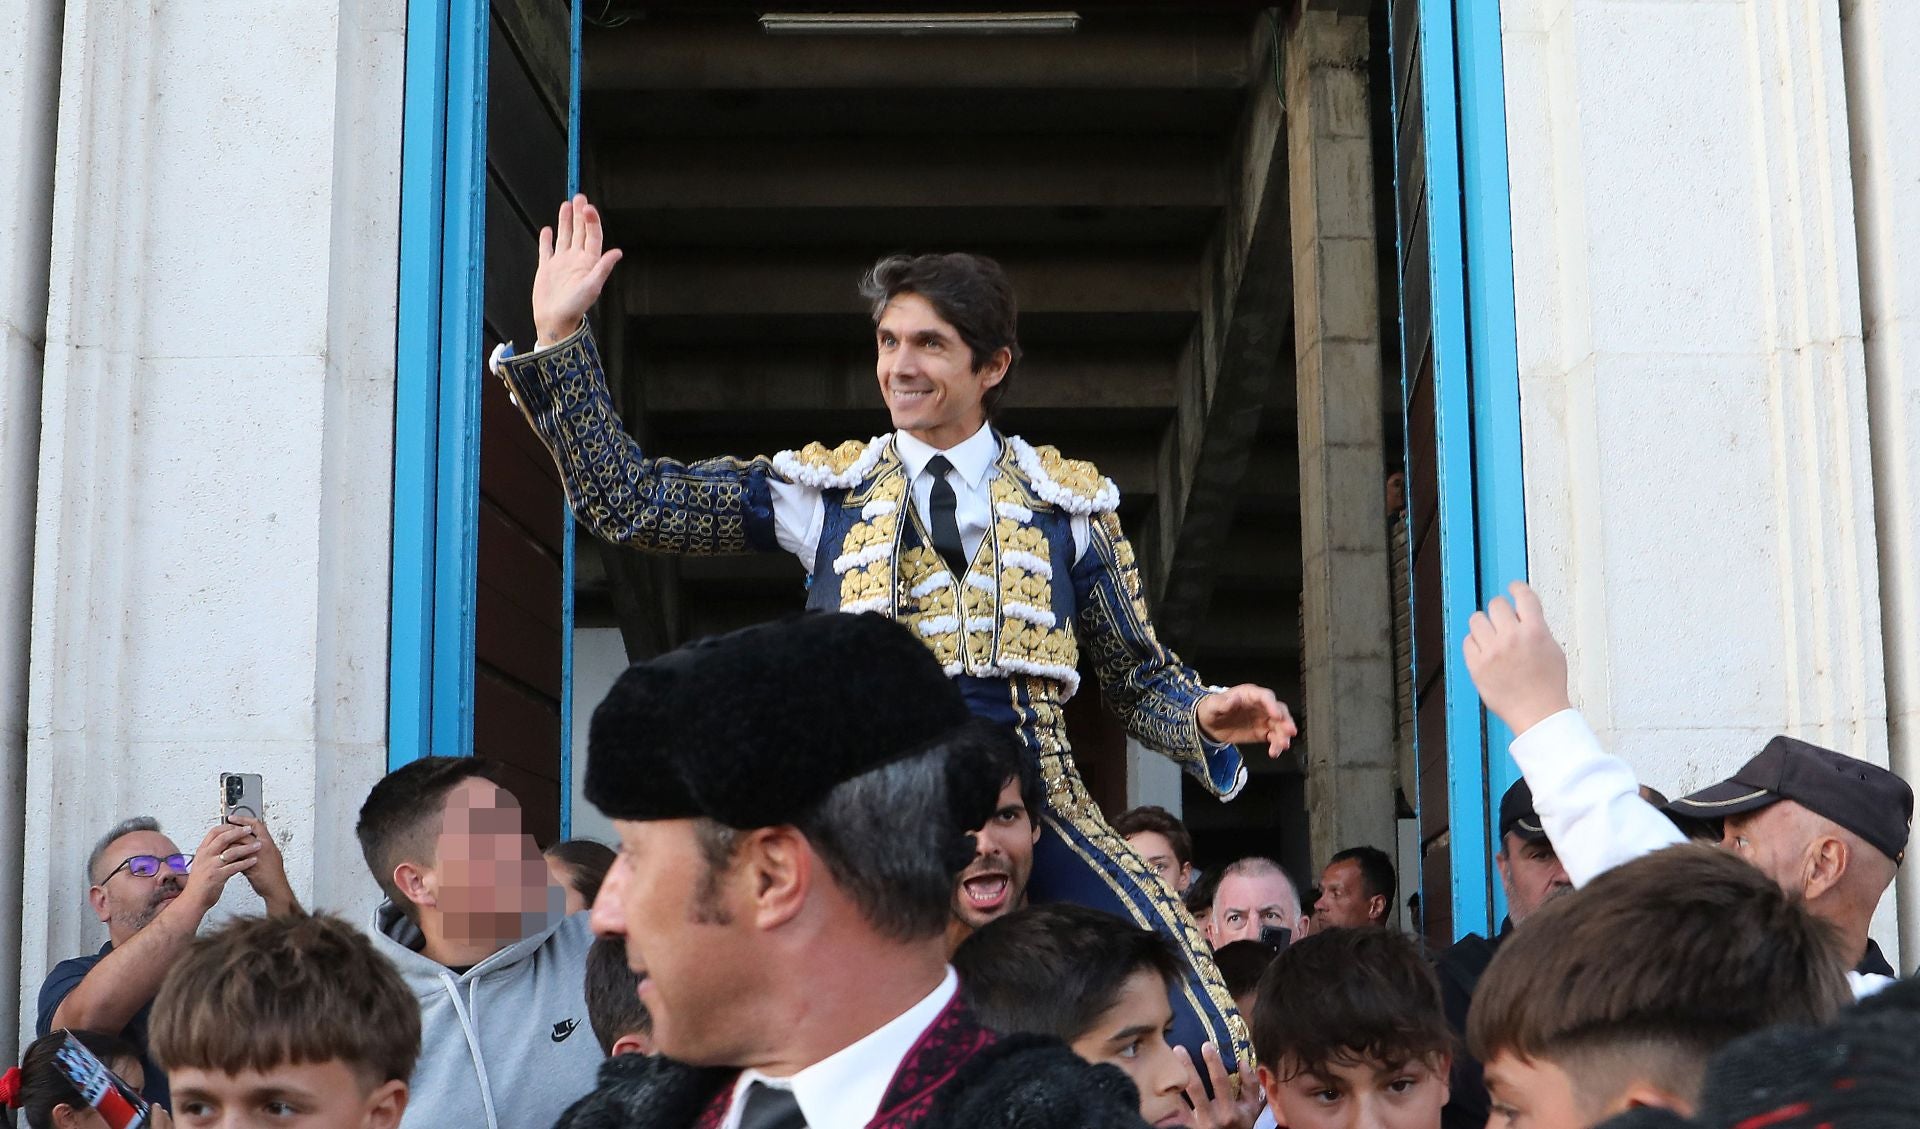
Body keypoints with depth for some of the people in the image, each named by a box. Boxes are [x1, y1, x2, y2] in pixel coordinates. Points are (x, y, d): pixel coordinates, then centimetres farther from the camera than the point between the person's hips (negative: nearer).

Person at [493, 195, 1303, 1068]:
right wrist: (559, 336, 4)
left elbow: (1139, 678, 17)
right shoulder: (827, 488, 12)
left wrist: (1206, 717, -5)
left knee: (1196, 1046, -19)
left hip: (1029, 803, 0)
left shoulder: (1068, 501, 13)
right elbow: (627, 501, 9)